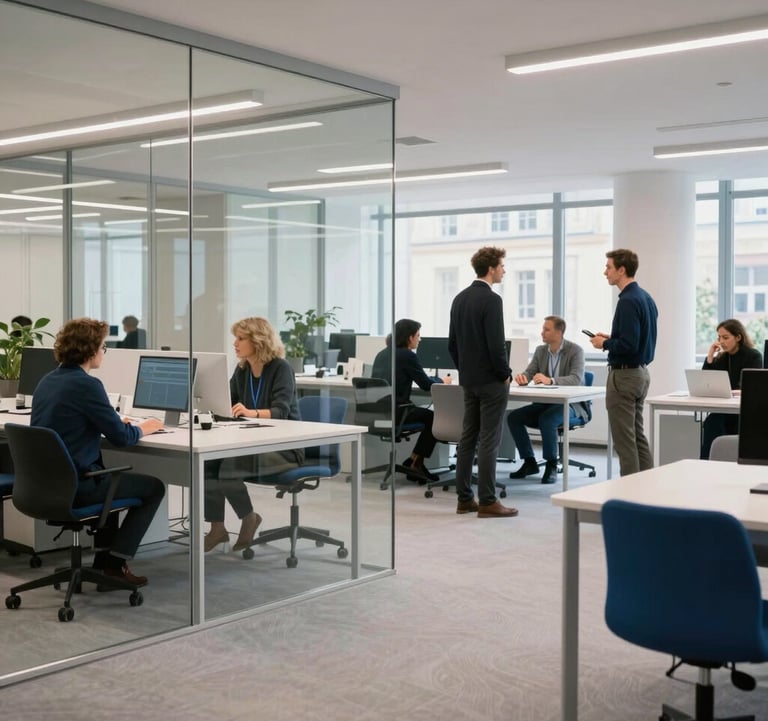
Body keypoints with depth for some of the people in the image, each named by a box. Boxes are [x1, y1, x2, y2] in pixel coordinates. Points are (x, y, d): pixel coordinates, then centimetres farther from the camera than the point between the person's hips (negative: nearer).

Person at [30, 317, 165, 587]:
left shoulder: (47, 381, 8)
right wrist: (142, 429, 7)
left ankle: (104, 560, 30)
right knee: (154, 487, 10)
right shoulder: (86, 385, -18)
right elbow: (121, 437, -14)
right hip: (74, 486, -9)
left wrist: (115, 423, 19)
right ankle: (115, 563, 9)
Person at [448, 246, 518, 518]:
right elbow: (496, 344, -20)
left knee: (468, 437, 10)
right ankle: (487, 502, -1)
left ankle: (464, 498, 14)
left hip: (468, 379, 8)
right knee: (488, 441, -5)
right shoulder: (491, 299, -16)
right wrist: (505, 375, -7)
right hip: (491, 380, -8)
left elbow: (452, 343, 13)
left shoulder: (459, 298, 10)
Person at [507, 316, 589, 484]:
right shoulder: (540, 351, 7)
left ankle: (551, 465, -19)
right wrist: (522, 377, -23)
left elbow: (576, 379, -26)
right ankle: (529, 462, 0)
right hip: (546, 402, 7)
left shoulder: (575, 350, -12)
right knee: (513, 417, -12)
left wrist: (550, 380, -41)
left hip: (570, 403, -7)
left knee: (546, 419, -35)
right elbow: (528, 374, 3)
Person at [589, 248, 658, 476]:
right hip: (641, 372, 10)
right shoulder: (646, 298, 11)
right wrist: (611, 339, 13)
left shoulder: (628, 301, -19)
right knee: (638, 436, 14)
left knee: (625, 439, -3)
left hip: (624, 375, -10)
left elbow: (628, 344, -26)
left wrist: (604, 344, -10)